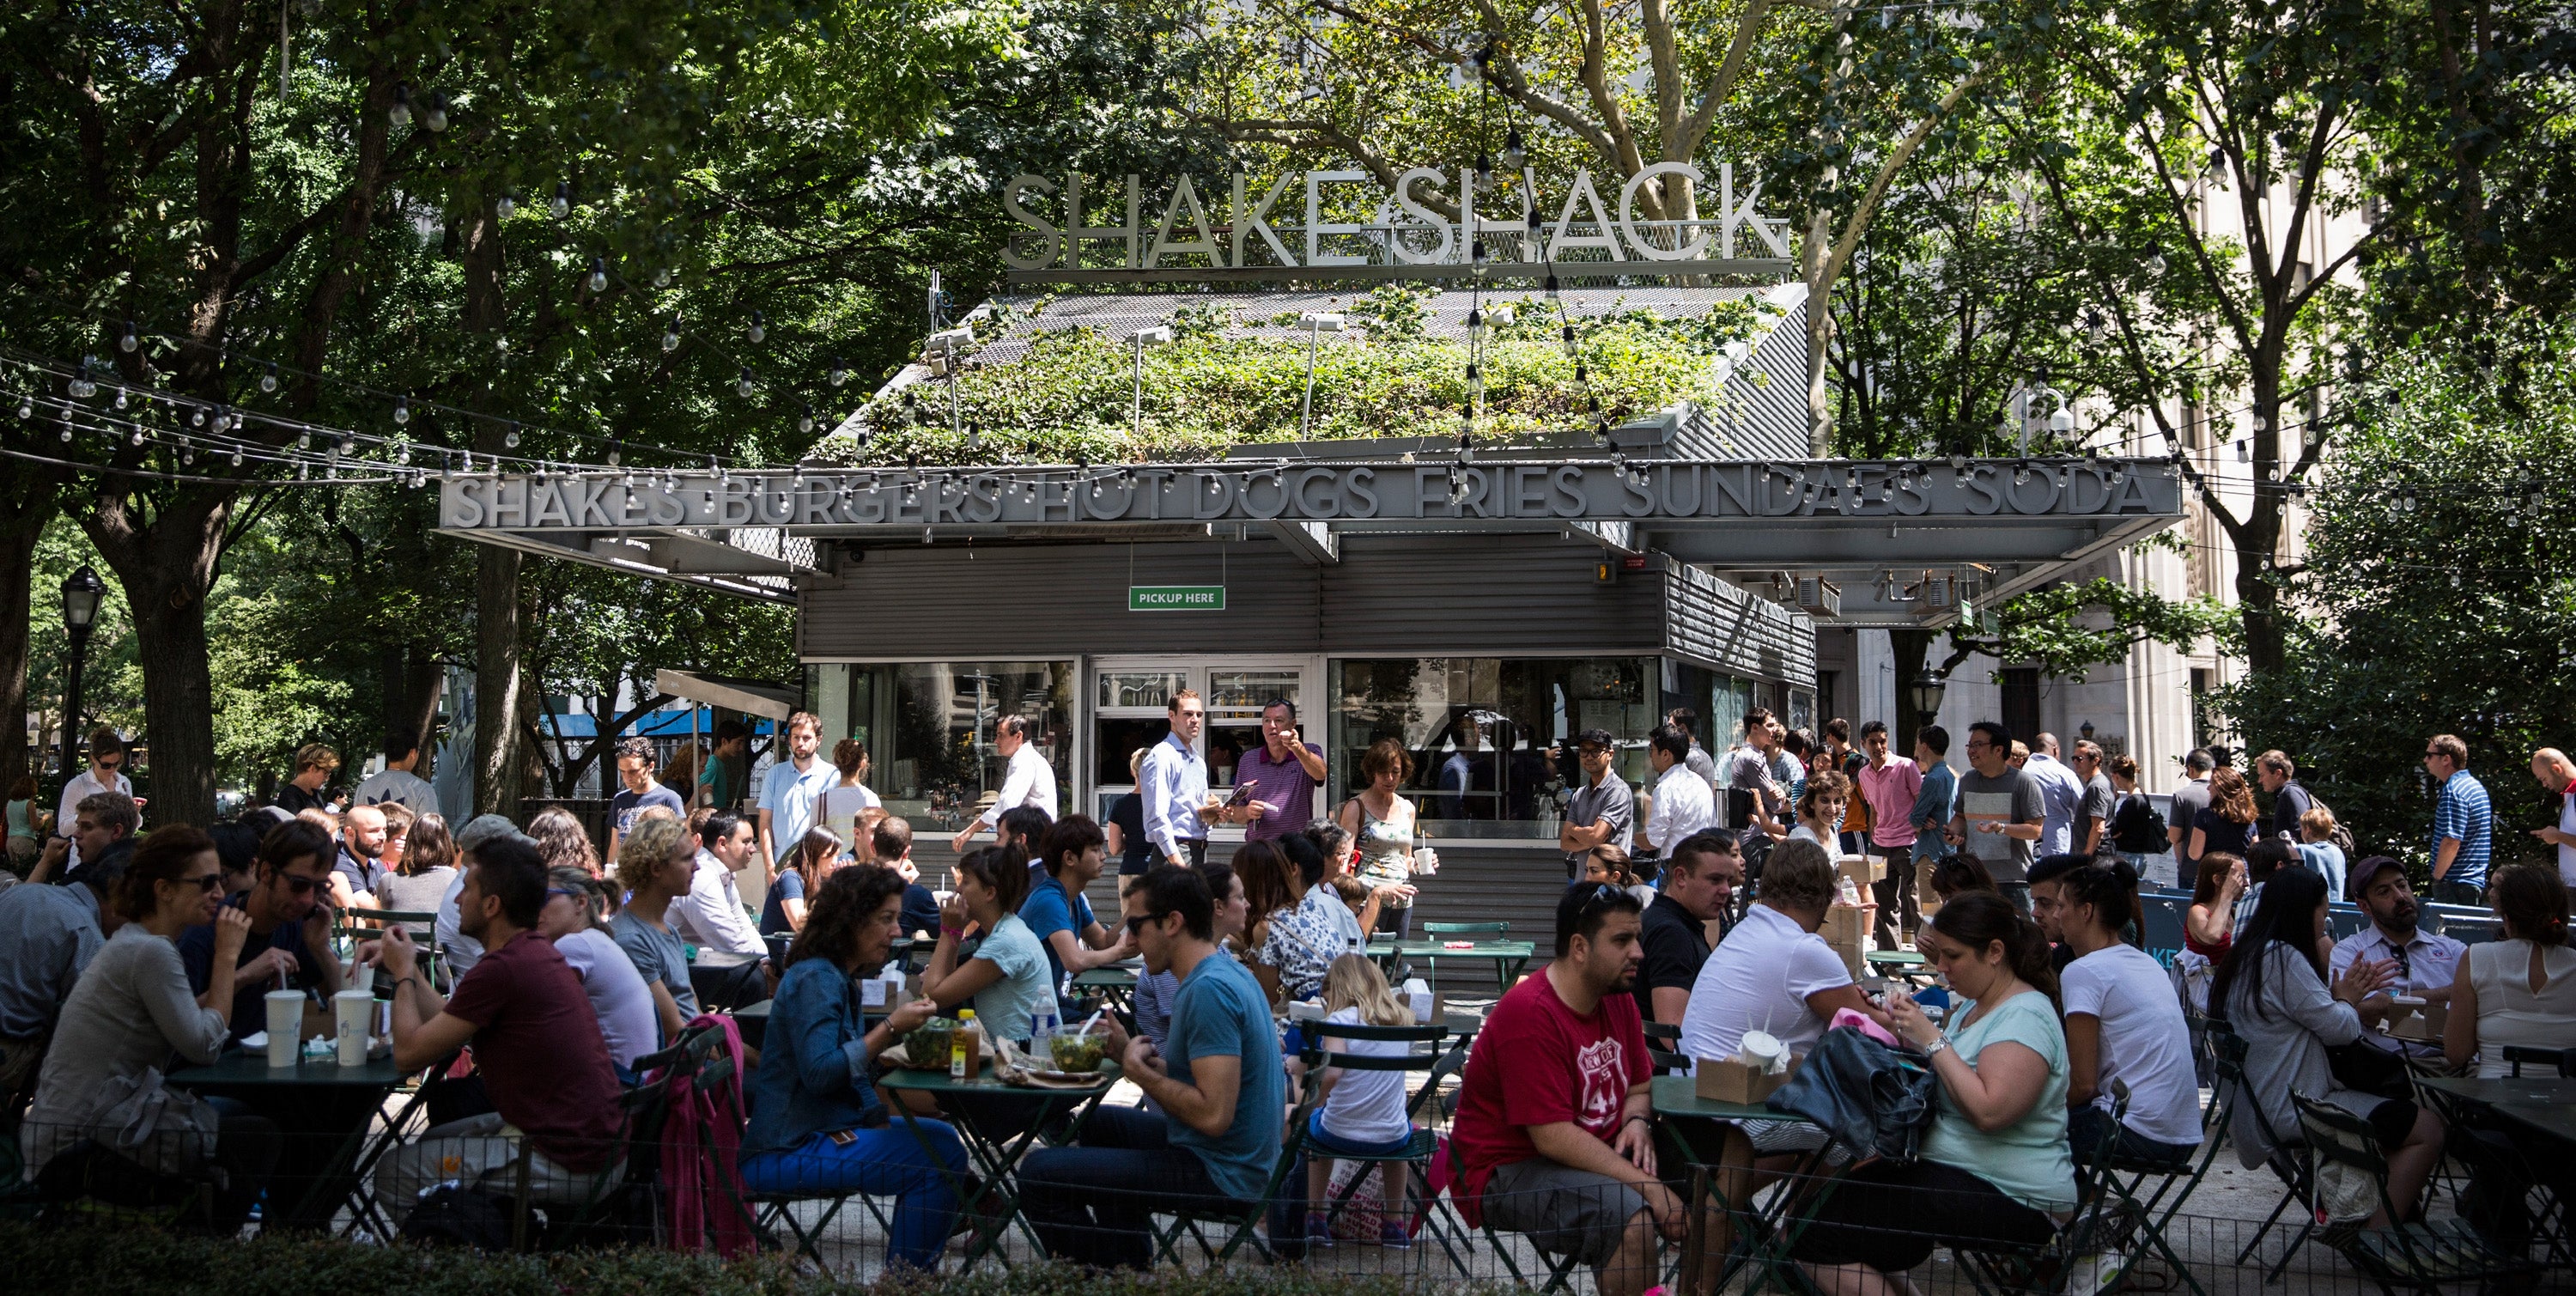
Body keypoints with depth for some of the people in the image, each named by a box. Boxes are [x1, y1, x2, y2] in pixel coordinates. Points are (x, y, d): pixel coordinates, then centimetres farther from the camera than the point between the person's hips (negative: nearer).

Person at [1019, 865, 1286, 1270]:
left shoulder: (1209, 990, -22)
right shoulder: (1227, 970, 11)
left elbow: (1214, 1115, -28)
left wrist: (1140, 1072, -15)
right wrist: (1127, 1050, 5)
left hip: (1220, 1175, -11)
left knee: (1039, 1174, -14)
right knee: (1098, 1124, 33)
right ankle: (1133, 1269, 34)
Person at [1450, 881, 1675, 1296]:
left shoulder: (1619, 998, 6)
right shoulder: (1530, 1014, -22)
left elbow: (1639, 1086, 18)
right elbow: (1554, 1138, -25)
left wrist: (1637, 1122, -7)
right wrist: (1649, 1187, -26)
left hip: (1595, 1155, 9)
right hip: (1509, 1173, -9)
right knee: (1631, 1221, -31)